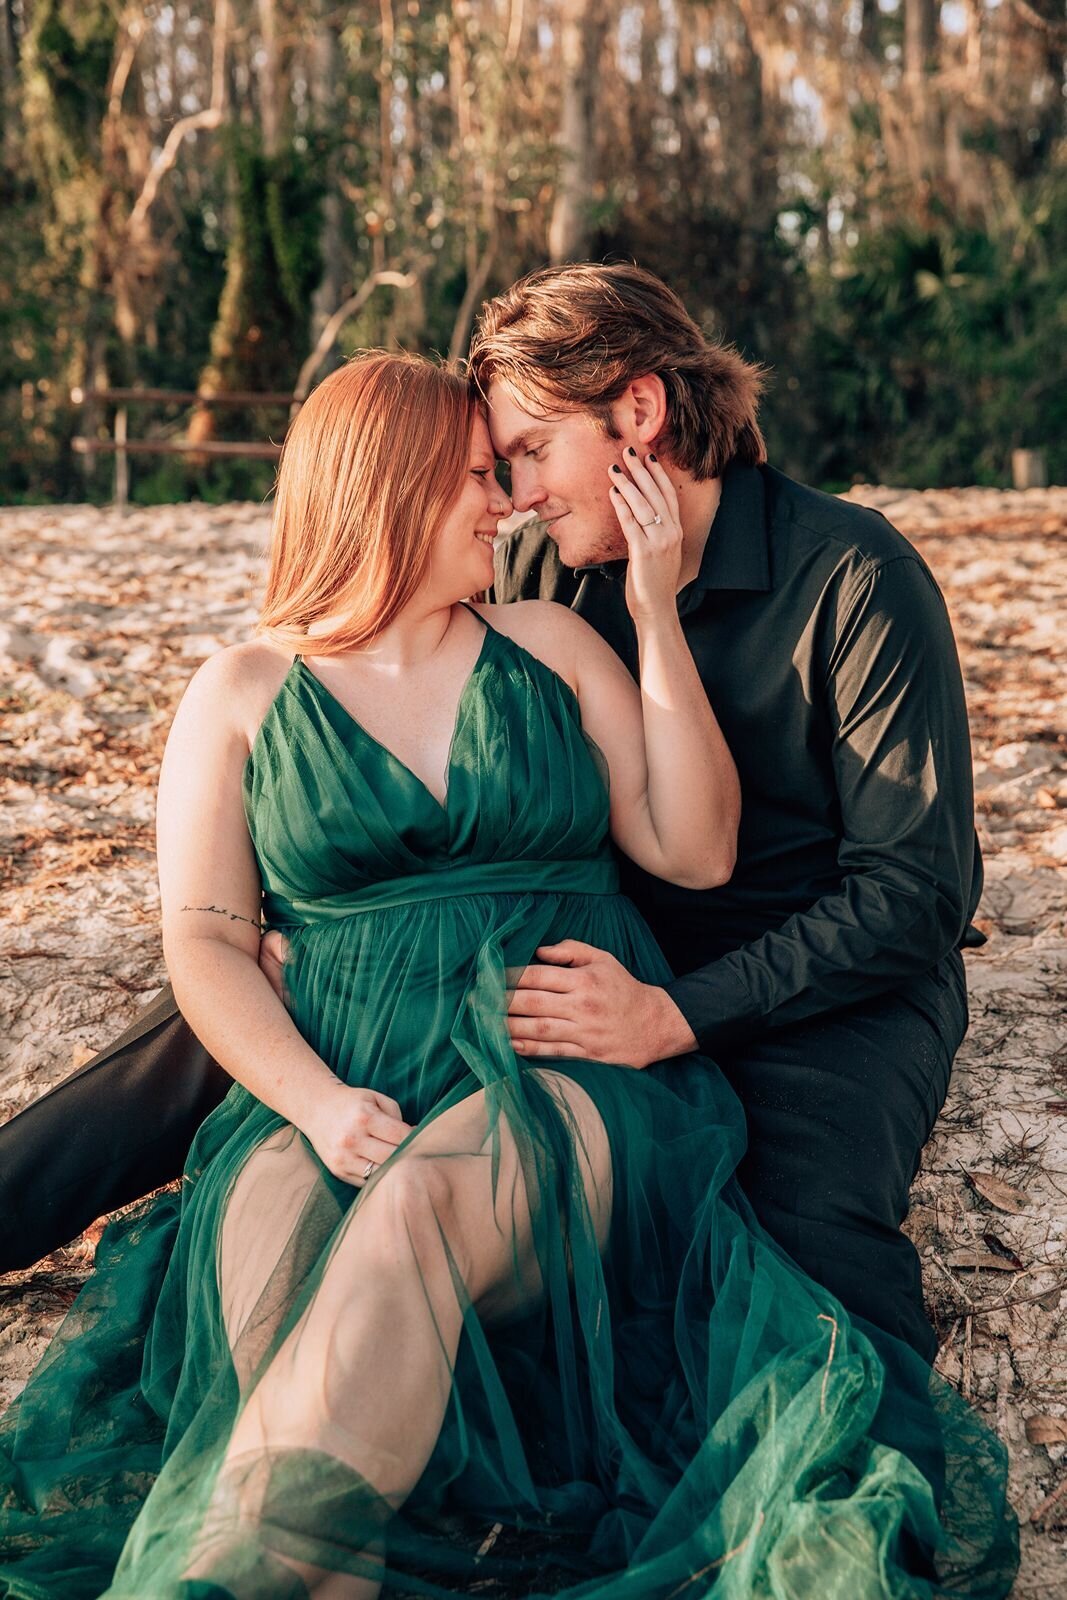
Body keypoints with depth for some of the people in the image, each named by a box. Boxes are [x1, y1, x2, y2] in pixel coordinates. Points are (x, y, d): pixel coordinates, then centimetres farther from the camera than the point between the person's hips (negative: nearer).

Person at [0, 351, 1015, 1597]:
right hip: (353, 1103, 1)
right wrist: (315, 1102, -14)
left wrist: (657, 618, 3)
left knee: (421, 1205, -35)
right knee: (269, 1229, -35)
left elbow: (696, 853, 7)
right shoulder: (244, 691, 12)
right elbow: (205, 939, 4)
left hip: (572, 1083, 0)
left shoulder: (549, 647, 15)